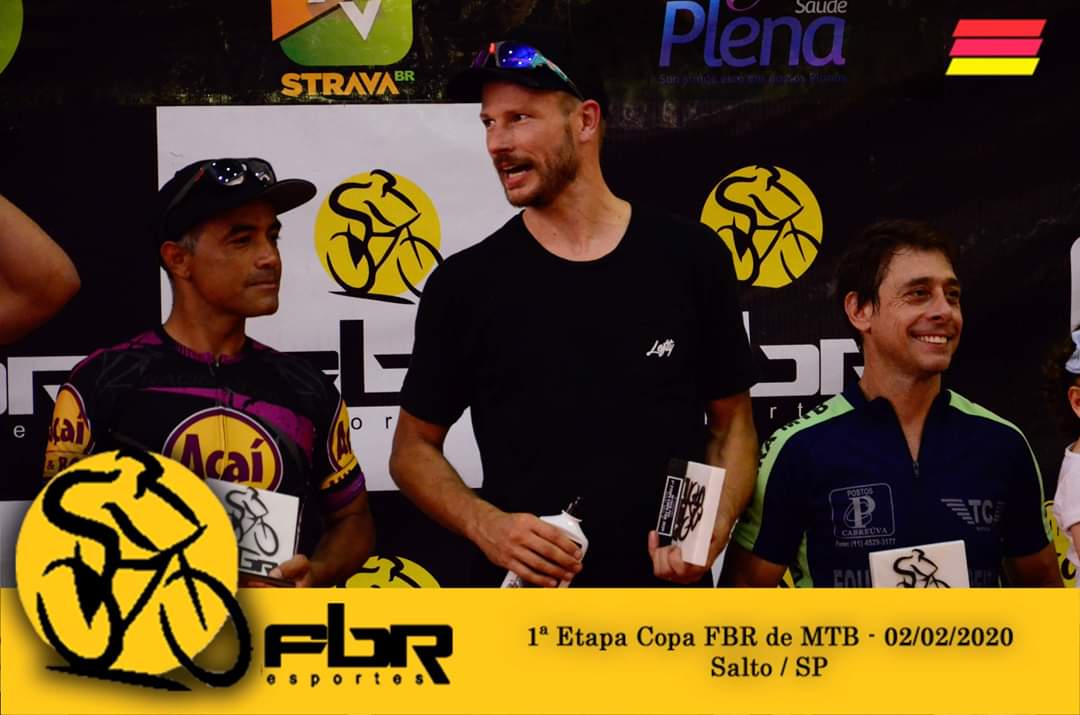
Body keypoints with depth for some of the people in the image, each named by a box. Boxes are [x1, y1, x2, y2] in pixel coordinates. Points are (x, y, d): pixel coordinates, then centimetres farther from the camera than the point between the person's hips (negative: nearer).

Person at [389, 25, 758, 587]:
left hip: (666, 587, 1)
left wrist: (713, 528, -12)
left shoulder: (690, 258, -1)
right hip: (519, 591, 0)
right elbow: (413, 447, 4)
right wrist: (484, 524, -14)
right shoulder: (465, 283, -3)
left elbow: (732, 421, 6)